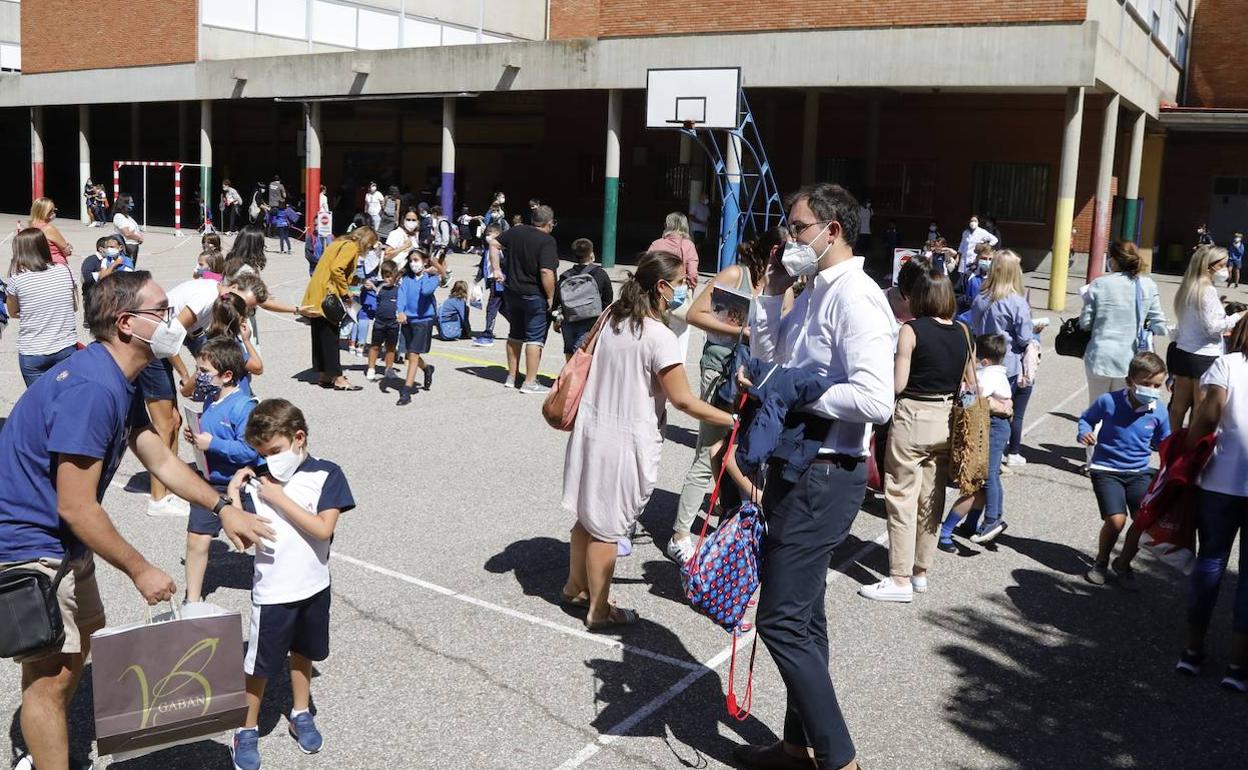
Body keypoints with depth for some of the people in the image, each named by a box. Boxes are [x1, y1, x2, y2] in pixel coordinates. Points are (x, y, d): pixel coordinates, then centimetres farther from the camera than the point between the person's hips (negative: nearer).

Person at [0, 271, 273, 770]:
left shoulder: (121, 383, 3)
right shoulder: (90, 390, -30)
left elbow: (160, 459, 13)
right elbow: (77, 509, -27)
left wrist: (223, 509, 9)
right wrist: (140, 571, -17)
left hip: (62, 540, 11)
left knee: (85, 637, 23)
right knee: (52, 672, -2)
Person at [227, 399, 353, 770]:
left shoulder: (326, 474, -12)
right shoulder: (258, 482, -6)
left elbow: (323, 530, -21)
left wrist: (279, 498, -21)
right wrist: (233, 494, -18)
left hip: (313, 588, 1)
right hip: (271, 592, 0)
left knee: (302, 653, 21)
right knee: (259, 664, 8)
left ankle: (300, 714, 42)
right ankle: (247, 730, 28)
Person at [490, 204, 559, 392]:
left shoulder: (517, 231, 4)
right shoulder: (547, 241, -16)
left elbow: (494, 244, 11)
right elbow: (546, 272, -24)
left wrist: (496, 269, 11)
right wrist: (551, 297, -15)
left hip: (512, 293, 7)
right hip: (535, 296, -7)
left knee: (515, 336, 18)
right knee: (535, 338, 2)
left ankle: (511, 377, 26)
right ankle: (530, 382, 3)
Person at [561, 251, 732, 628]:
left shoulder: (612, 318, 3)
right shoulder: (659, 336, -21)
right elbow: (683, 401, -19)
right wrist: (733, 420, -12)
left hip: (592, 427, 7)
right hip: (626, 441, -7)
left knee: (590, 513, 22)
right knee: (608, 526, 6)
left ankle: (575, 586, 39)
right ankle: (599, 609, 20)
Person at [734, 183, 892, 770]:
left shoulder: (855, 298, -17)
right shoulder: (813, 294, 12)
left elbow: (874, 400, -28)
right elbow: (766, 356, 23)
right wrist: (772, 294, 11)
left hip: (823, 478, -10)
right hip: (796, 471, 10)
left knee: (781, 621, -7)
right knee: (801, 616, 18)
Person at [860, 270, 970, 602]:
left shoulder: (911, 330, -12)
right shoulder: (962, 332, 5)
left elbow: (897, 384, -13)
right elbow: (965, 384, 8)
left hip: (913, 419, -6)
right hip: (947, 420, 6)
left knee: (902, 499, 1)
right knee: (932, 500, 14)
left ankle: (900, 580, 3)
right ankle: (921, 571, 25)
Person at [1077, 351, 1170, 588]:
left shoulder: (1159, 413, -3)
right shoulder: (1108, 402, -12)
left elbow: (1163, 443, 13)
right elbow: (1086, 418, 6)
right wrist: (1084, 433, -13)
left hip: (1139, 472, 3)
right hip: (1106, 470, -3)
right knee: (1116, 520, -18)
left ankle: (1123, 564, 14)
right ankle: (1101, 562, 13)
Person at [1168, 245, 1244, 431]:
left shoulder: (1188, 288, 9)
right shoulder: (1208, 291, -16)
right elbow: (1212, 327, -18)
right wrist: (1237, 317, -9)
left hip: (1182, 351, 9)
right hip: (1204, 356, -9)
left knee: (1180, 402, 14)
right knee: (1202, 407, 0)